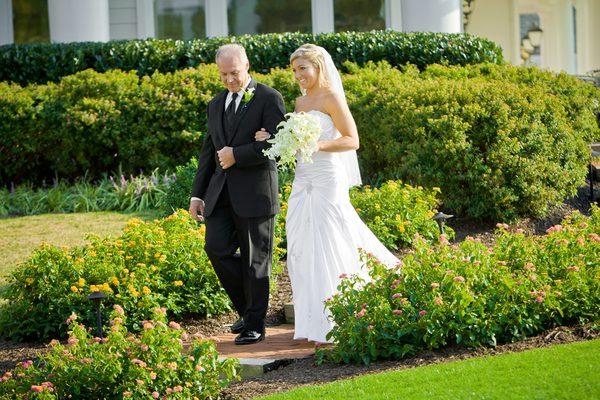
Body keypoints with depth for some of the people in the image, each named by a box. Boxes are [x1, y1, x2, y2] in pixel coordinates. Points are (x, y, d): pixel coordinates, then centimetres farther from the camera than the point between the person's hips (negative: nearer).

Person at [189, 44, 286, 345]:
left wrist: (237, 155, -14)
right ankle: (246, 307, 13)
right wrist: (197, 194, 16)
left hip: (255, 192, -6)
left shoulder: (269, 99, -4)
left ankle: (255, 325, 9)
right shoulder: (216, 105, 17)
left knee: (255, 259, 0)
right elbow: (208, 152, 20)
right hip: (221, 192, 6)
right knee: (216, 248, -6)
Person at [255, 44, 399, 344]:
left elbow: (352, 140, -10)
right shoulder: (300, 102, 15)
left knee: (328, 249, -6)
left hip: (327, 180, -8)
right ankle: (312, 323, 11)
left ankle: (335, 326, -2)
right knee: (303, 250, 5)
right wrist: (273, 139, 7)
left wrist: (318, 145, -22)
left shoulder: (331, 98, -7)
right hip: (303, 181, 8)